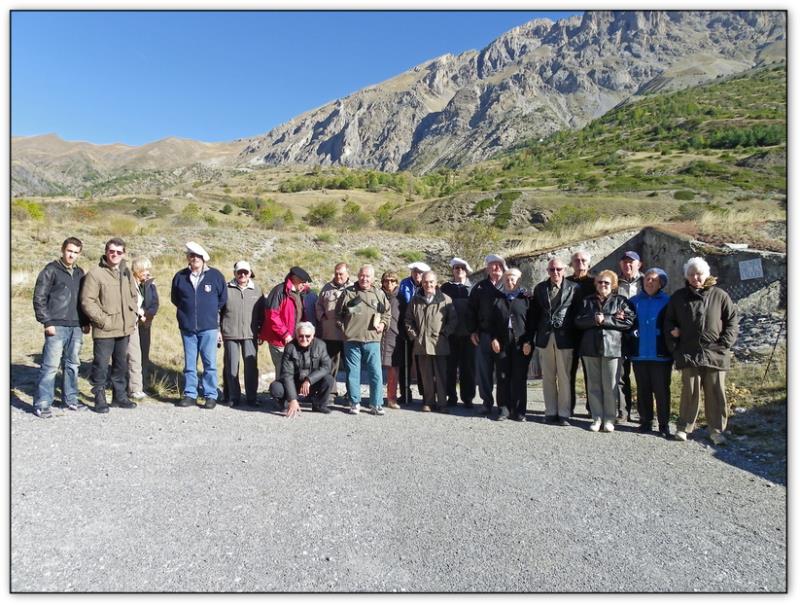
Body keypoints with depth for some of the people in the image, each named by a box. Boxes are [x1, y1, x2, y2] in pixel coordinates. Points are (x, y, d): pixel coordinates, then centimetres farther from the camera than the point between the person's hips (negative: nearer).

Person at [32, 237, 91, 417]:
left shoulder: (80, 273, 14)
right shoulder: (51, 270, -3)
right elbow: (39, 298, -6)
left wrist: (85, 322, 13)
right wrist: (47, 322, -12)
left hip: (76, 327, 6)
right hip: (57, 327, -6)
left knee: (73, 364, 11)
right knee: (50, 365, -5)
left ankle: (70, 399, 21)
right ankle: (42, 404, 3)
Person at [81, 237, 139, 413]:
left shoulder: (126, 272, 10)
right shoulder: (95, 273, -10)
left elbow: (134, 296, 20)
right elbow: (87, 301, -13)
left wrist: (132, 316, 9)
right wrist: (103, 320, -15)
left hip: (124, 329, 6)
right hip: (104, 330, -6)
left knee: (121, 364, 16)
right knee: (101, 365, 1)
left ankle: (119, 395, 29)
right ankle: (100, 399, 15)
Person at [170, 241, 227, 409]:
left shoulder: (215, 275, -1)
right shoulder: (180, 276, 4)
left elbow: (223, 298, 9)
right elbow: (174, 298, 17)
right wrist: (186, 312, 14)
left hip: (209, 327, -2)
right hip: (187, 328, 2)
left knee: (210, 363, -1)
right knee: (189, 364, 9)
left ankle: (211, 395, 7)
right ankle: (190, 395, 18)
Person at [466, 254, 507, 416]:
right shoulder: (480, 287, 11)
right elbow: (471, 310, 10)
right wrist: (472, 331, 2)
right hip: (483, 335, 1)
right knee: (483, 369, 3)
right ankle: (487, 402, 15)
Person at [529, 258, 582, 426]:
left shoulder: (574, 288, 1)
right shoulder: (540, 288, 9)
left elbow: (578, 313, 0)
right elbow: (534, 313, 10)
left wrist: (576, 337, -5)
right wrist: (532, 335, 3)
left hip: (565, 338, -3)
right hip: (545, 337, 3)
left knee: (564, 377, 0)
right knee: (548, 377, 7)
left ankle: (564, 414, 9)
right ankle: (550, 412, 15)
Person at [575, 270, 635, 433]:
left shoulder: (621, 301, 9)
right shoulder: (587, 301, 15)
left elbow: (629, 321, -5)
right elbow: (578, 321, 4)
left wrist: (605, 319, -10)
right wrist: (594, 319, -13)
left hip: (611, 347, -2)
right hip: (590, 347, 2)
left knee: (610, 386, -1)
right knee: (594, 385, 5)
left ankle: (609, 419, 9)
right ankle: (597, 418, 13)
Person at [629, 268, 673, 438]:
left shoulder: (667, 301, 0)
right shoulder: (634, 301, 9)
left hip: (660, 354, -3)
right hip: (639, 354, 3)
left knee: (661, 390, 2)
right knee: (643, 390, 10)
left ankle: (664, 424, 11)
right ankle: (645, 421, 20)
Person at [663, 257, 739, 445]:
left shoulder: (720, 295, 4)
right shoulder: (679, 297, 8)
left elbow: (733, 320, 6)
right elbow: (669, 322, 13)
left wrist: (725, 343, -3)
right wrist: (674, 346, 3)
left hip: (715, 354, 0)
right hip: (688, 354, 0)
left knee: (716, 393, 5)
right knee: (689, 392, 2)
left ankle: (716, 429, 17)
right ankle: (684, 427, 13)